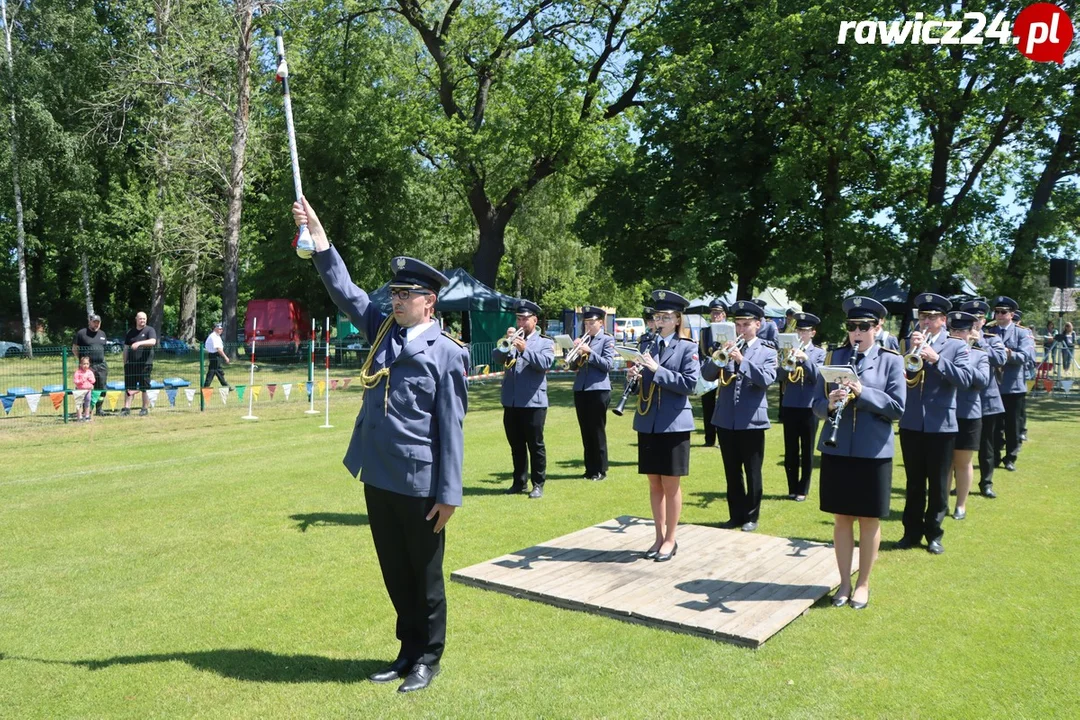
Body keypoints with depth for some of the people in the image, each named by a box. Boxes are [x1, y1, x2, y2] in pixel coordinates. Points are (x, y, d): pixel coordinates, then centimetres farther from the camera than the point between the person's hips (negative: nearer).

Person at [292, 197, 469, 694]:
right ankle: (408, 651, 35)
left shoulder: (447, 352, -9)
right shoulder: (382, 329, 8)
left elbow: (451, 425, -11)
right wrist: (318, 237, -7)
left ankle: (428, 658, 27)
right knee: (395, 572, 18)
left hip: (419, 484, -6)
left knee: (424, 575, 10)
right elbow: (343, 291, 5)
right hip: (377, 477, 6)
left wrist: (448, 493, -12)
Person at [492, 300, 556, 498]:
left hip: (533, 402, -4)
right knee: (516, 445, 12)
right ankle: (520, 482, 23)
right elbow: (496, 358, 1)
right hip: (511, 401, 4)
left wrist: (525, 350, -24)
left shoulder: (545, 342, 3)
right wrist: (506, 343, -16)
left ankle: (538, 484, 9)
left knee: (536, 445, 2)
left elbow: (546, 363, -15)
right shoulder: (512, 340, 14)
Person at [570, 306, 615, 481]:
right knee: (586, 431, 10)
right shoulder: (583, 340, 13)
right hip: (580, 389, 6)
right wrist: (577, 352, -7)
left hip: (598, 390, -5)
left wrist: (590, 351, -19)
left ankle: (600, 470, 8)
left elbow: (607, 364, -12)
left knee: (597, 431, 0)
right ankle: (590, 468, 18)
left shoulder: (607, 340, -1)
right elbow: (574, 366, 11)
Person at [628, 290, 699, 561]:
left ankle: (670, 540, 16)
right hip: (647, 424, 5)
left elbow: (690, 384, -16)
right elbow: (641, 384, 12)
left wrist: (657, 369, -22)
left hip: (674, 425, -4)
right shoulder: (647, 346, 9)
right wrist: (633, 376, -11)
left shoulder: (687, 348, -5)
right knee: (654, 483, 11)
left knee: (670, 485, 3)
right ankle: (659, 537, 22)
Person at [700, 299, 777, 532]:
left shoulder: (767, 351, -1)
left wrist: (742, 360, -24)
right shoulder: (727, 347, 8)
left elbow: (767, 379, -17)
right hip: (725, 420, 3)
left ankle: (751, 516, 19)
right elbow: (707, 375, 0)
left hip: (751, 421, -3)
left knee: (752, 472, 7)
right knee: (732, 472, 12)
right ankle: (736, 515, 23)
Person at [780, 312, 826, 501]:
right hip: (790, 406, 2)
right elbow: (781, 377, -3)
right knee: (790, 451, 7)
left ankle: (803, 489, 14)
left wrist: (805, 359, -24)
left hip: (809, 407, -2)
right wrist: (789, 360, -20)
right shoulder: (790, 350, 6)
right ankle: (792, 488, 18)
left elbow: (817, 377, -11)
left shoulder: (819, 353, 2)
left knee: (807, 451, 5)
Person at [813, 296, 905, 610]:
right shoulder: (833, 357, 4)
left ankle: (863, 583, 23)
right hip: (836, 450, 2)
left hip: (874, 452, -2)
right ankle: (844, 582, 22)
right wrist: (829, 405, -20)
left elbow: (897, 407, -9)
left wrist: (862, 392, -22)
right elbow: (817, 403, 3)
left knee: (869, 520, 9)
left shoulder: (891, 360, -3)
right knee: (841, 518, 10)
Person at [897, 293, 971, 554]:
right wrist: (911, 351, -15)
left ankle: (934, 534, 18)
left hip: (941, 425, -2)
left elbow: (964, 379, -12)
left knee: (938, 484, 7)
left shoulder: (957, 346, 1)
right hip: (911, 423, 2)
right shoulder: (910, 343, 8)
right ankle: (912, 531, 20)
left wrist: (936, 359, -22)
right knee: (914, 483, 10)